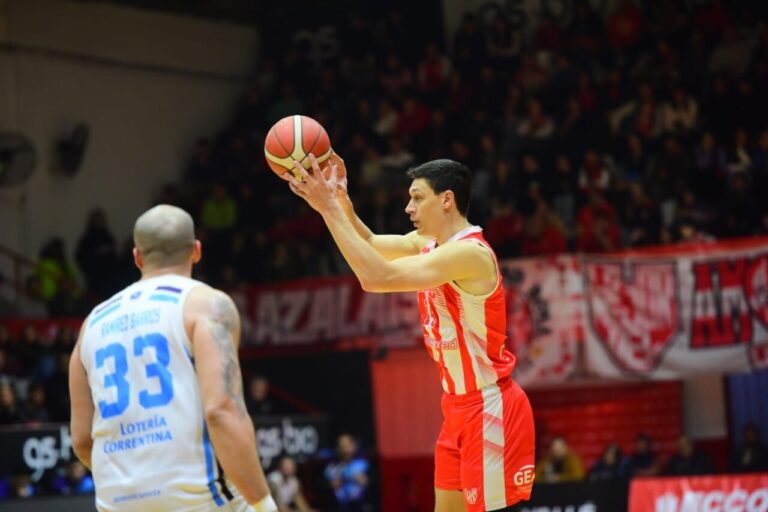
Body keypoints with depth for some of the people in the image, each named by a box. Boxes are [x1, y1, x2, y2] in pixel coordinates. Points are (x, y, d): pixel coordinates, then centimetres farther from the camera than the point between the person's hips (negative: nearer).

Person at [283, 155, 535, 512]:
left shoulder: (469, 254, -23)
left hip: (490, 409, -10)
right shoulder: (428, 243, 6)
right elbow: (370, 245, 18)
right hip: (460, 406, 10)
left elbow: (375, 277, -30)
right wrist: (341, 200, -2)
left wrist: (328, 209, -26)